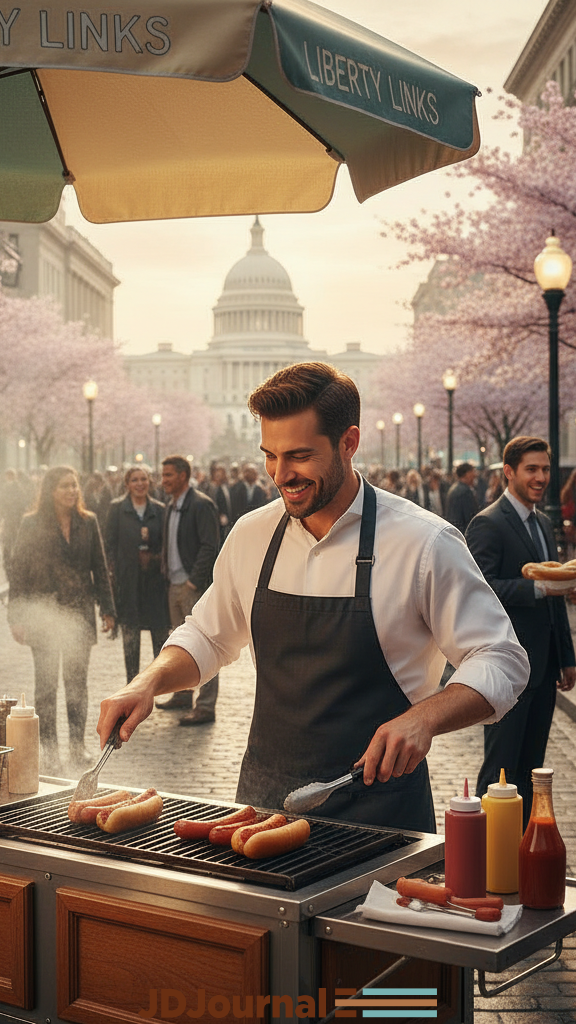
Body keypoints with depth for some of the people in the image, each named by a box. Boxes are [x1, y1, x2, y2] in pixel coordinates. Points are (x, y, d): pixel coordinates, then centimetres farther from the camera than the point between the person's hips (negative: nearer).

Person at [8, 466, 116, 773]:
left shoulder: (87, 522, 4)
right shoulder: (32, 525, -5)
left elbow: (99, 568, 8)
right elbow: (18, 572, -4)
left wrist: (107, 609, 5)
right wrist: (17, 617, -8)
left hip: (79, 612, 3)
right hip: (43, 613, -2)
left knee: (77, 682, 9)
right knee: (46, 683, 4)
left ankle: (77, 746, 17)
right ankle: (49, 750, 11)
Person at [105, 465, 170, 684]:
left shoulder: (159, 510, 7)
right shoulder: (117, 508, 2)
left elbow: (166, 543, 11)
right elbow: (110, 544, 1)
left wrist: (157, 558, -6)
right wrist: (113, 574, -6)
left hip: (154, 578, 1)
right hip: (128, 579, -1)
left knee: (161, 629, 0)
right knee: (130, 633, 3)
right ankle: (132, 681, 13)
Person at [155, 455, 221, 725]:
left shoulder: (201, 505, -13)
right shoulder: (172, 506, 15)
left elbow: (210, 547, -18)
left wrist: (194, 581, -19)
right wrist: (167, 574, 12)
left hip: (195, 587, -9)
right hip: (175, 586, 9)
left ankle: (206, 706, -2)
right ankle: (182, 696, 28)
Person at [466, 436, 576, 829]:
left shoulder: (544, 524, 16)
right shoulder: (488, 524, -11)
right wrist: (536, 588, -28)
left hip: (543, 664, 8)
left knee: (531, 766, 14)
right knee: (501, 766, -2)